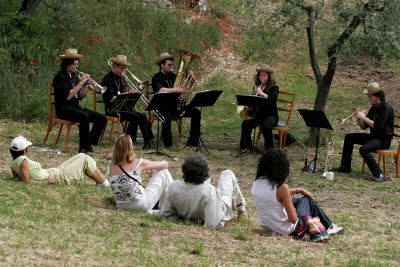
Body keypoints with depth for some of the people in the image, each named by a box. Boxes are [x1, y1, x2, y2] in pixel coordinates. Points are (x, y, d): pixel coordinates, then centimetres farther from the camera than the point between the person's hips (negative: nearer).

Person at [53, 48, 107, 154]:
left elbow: (80, 96, 12)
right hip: (63, 109, -8)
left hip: (75, 107, 8)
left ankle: (90, 144, -2)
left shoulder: (74, 76, 14)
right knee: (84, 116, -36)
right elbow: (68, 96, -21)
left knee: (102, 118, -7)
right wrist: (80, 83, -19)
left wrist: (85, 85, -5)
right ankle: (84, 147, -28)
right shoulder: (60, 77, -10)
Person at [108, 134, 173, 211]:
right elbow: (165, 164, -1)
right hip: (143, 205, -5)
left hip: (121, 206, 5)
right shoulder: (138, 164, -16)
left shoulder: (111, 166, -4)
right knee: (163, 171, 8)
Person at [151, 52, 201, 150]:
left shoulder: (173, 76, 12)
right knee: (167, 115, -39)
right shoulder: (156, 78, -8)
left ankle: (193, 141, -2)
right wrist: (176, 90, -43)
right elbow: (160, 90, -30)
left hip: (175, 106, 7)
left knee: (196, 112, -8)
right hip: (163, 107, -7)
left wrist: (190, 76, -2)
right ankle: (168, 144, -32)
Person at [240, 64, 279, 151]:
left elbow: (273, 98, -23)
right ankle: (246, 146, -10)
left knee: (266, 127, -35)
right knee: (245, 124, -22)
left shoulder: (274, 88, -3)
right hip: (258, 114, 5)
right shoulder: (256, 87, 13)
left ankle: (269, 148, -16)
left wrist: (261, 93, -36)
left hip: (271, 115, -5)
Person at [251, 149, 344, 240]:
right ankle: (328, 227, 38)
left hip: (266, 227, 6)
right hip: (286, 230, -6)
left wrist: (299, 190, 20)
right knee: (308, 200, 18)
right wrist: (293, 209, -1)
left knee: (297, 201, 28)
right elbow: (293, 219, -22)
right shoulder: (282, 187, -27)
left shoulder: (256, 184, -7)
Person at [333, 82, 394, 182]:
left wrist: (363, 117, -20)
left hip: (384, 139, -10)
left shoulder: (386, 108, -17)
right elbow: (364, 127, 12)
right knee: (349, 137, 11)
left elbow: (377, 126, -26)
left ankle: (379, 175, -27)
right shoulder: (374, 108, 10)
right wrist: (358, 118, -7)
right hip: (374, 136, 10)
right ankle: (345, 166, 15)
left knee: (364, 149, -33)